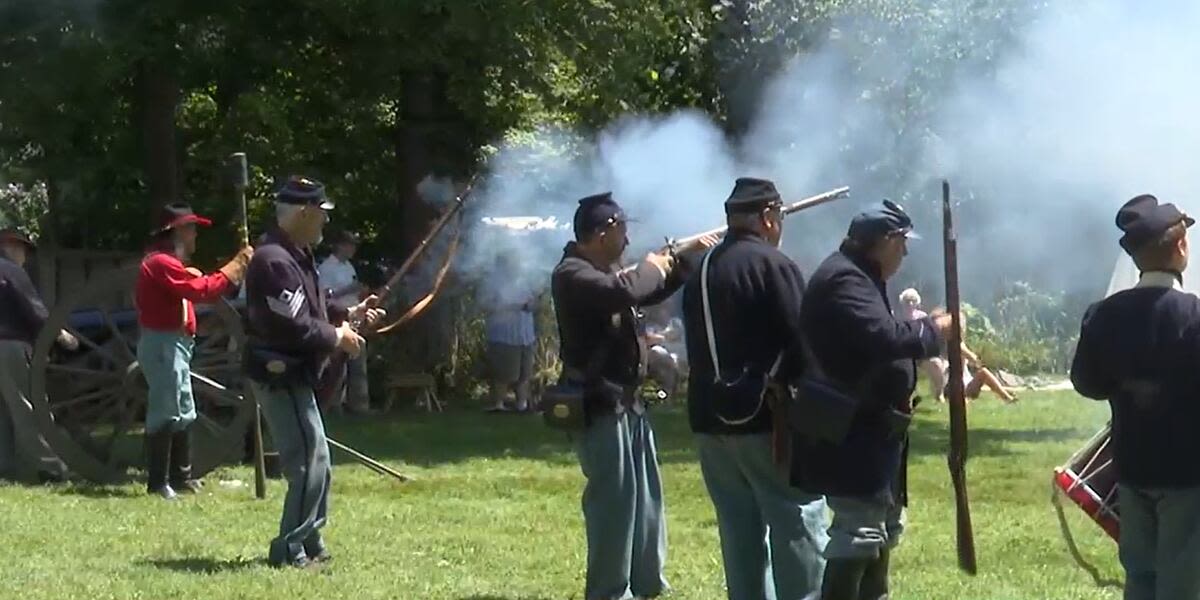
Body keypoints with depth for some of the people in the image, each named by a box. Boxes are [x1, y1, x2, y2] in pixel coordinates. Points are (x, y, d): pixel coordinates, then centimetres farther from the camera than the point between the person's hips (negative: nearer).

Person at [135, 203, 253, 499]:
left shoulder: (169, 263, 20)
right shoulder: (161, 263, -17)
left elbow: (193, 285, 14)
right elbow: (201, 290, -25)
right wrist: (237, 266, -19)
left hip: (175, 345, 11)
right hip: (163, 344, -11)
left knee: (183, 414, 17)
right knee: (166, 413, -10)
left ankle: (181, 476, 24)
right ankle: (158, 482, -9)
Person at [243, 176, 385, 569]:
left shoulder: (295, 256, 14)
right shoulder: (275, 261, -21)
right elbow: (291, 326, -26)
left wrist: (349, 314, 12)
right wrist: (337, 338, -14)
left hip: (294, 376, 11)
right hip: (280, 376, -11)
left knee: (316, 463, 16)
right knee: (309, 463, -10)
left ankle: (309, 544, 24)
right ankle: (289, 550, -6)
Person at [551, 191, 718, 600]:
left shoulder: (605, 271, 15)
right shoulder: (572, 274, -16)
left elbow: (647, 293, 30)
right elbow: (624, 291, -33)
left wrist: (686, 258, 19)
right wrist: (652, 268, -13)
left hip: (626, 403, 10)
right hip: (601, 406, -10)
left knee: (645, 498, 15)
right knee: (615, 500, -9)